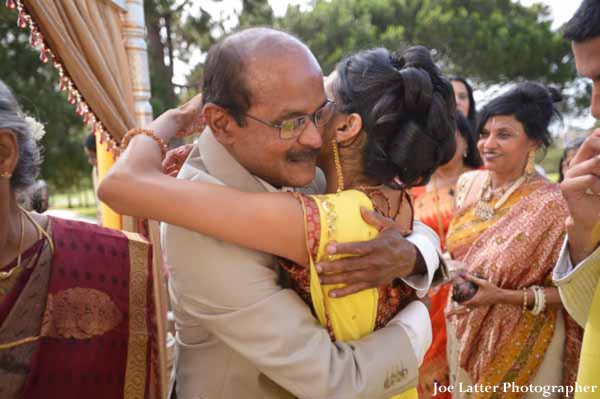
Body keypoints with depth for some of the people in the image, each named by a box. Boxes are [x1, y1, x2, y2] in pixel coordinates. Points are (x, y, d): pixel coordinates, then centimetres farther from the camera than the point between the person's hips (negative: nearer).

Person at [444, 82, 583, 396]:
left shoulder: (550, 204, -20)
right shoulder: (468, 183, -3)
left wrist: (503, 296, -27)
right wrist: (454, 274, -9)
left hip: (521, 343, -5)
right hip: (464, 333, 5)